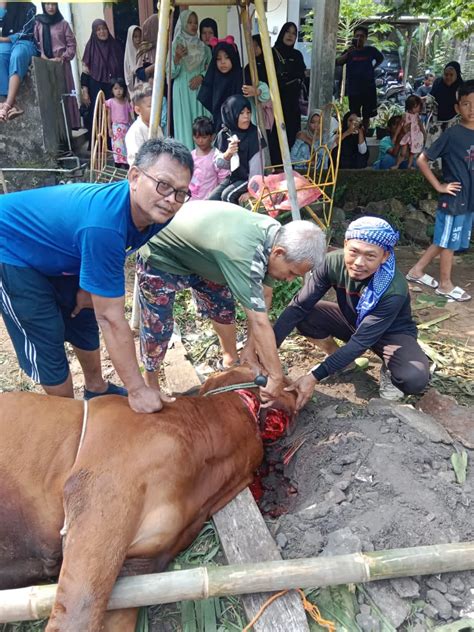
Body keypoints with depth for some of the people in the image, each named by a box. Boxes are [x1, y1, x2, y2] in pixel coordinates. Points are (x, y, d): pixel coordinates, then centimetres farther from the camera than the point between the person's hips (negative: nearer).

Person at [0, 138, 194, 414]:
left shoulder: (154, 212, -17)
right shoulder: (104, 225, -42)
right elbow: (111, 318, -36)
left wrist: (91, 285, -12)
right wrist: (137, 390, -29)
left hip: (51, 246, 8)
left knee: (83, 319, 17)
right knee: (47, 343, -4)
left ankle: (96, 390, 41)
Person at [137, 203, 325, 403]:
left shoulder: (275, 234, -13)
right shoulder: (244, 254, -41)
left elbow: (263, 298, -6)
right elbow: (260, 323, -39)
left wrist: (250, 348, -7)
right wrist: (276, 377, -31)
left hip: (197, 253, 8)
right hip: (160, 254, -8)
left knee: (222, 306, 12)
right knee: (157, 326, -5)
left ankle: (230, 358, 34)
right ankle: (150, 386, 18)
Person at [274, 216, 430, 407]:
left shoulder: (394, 290, -37)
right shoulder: (334, 262, -26)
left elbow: (360, 342, -35)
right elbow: (299, 306, -24)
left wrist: (315, 377, -39)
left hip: (391, 332, -3)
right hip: (351, 321, 4)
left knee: (413, 380, -32)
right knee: (305, 316, -22)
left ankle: (389, 369, 5)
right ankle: (336, 358, 6)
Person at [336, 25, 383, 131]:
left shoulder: (371, 50, 5)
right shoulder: (349, 51, 3)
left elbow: (380, 58, 24)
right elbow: (338, 62, -14)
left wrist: (372, 67, 9)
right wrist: (348, 53, -28)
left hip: (368, 89, 1)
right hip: (353, 89, -1)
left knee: (366, 116, 6)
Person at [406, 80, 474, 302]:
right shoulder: (452, 134, -13)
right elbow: (422, 160, -12)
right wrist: (439, 186, -12)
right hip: (453, 199, -7)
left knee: (444, 240, 15)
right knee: (448, 242, 4)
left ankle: (417, 270, 27)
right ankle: (445, 284, 18)